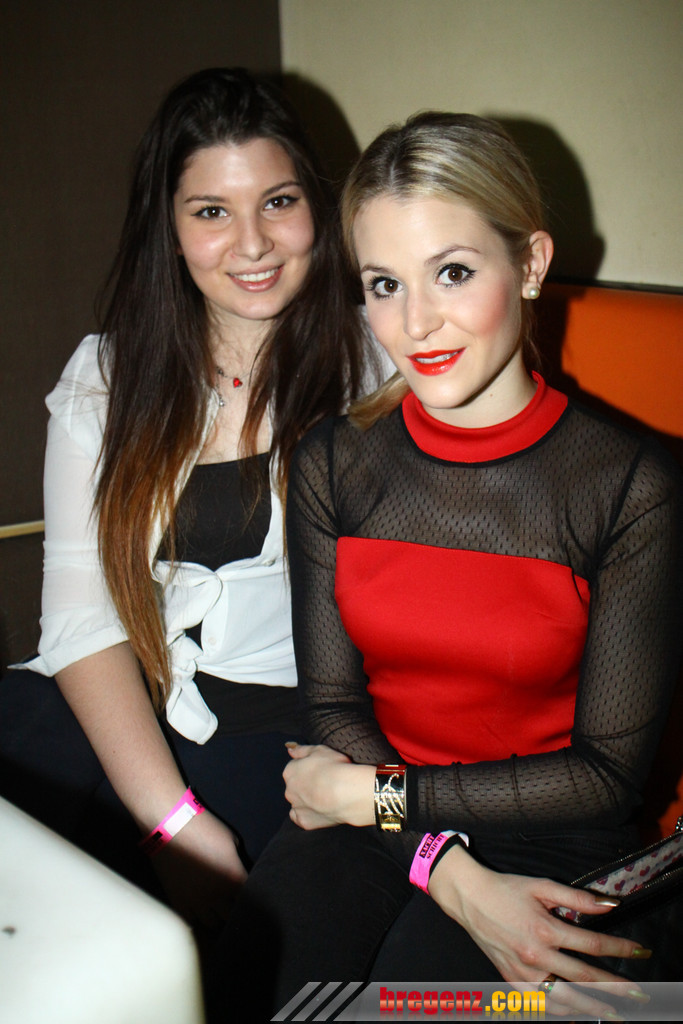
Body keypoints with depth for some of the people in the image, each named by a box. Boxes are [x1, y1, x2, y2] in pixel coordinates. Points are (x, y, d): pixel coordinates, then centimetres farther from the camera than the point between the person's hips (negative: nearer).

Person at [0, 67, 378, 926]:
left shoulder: (375, 362, 1)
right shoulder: (105, 375, 8)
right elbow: (83, 613, -1)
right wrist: (174, 816, -14)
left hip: (291, 728, -3)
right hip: (124, 716, 4)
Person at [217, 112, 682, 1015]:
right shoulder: (333, 465, -1)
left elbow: (608, 770, -8)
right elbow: (333, 707, -1)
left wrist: (377, 795, -9)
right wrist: (450, 874, -15)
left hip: (543, 847, -2)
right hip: (361, 826, 3)